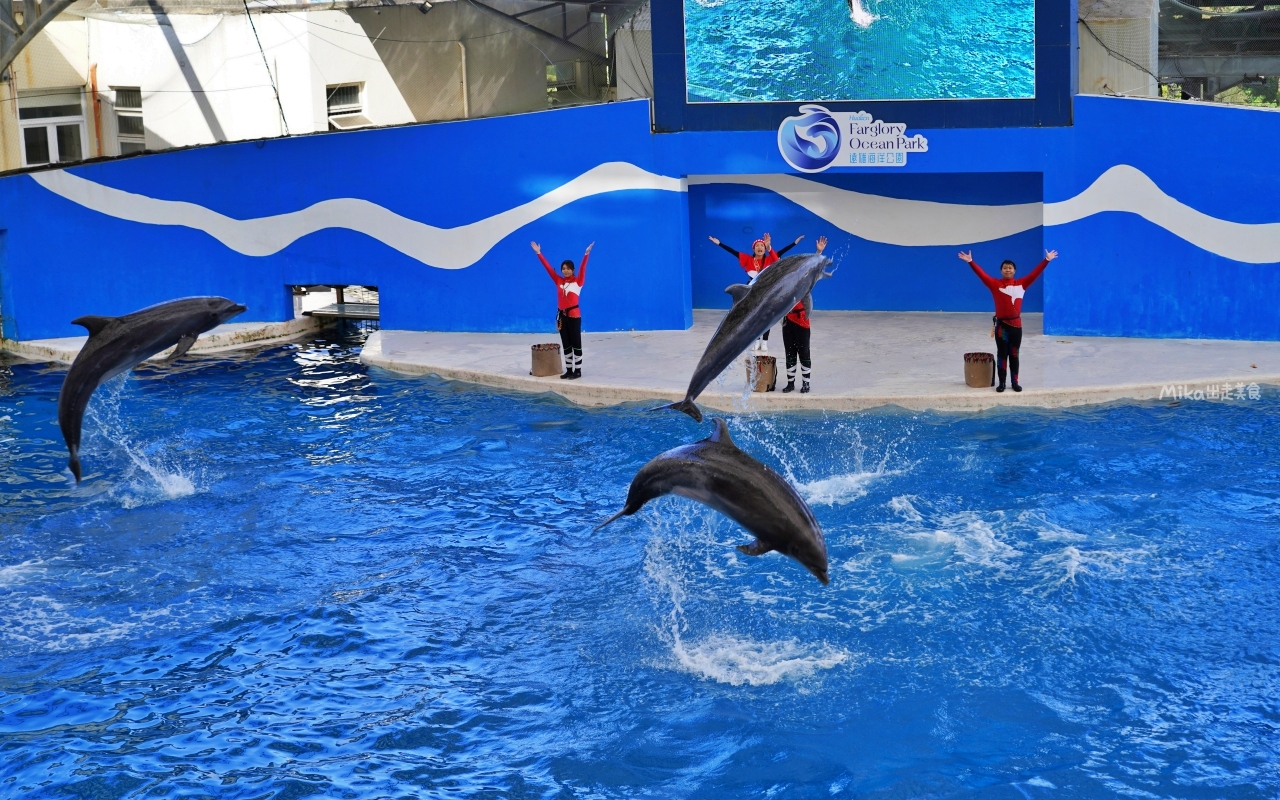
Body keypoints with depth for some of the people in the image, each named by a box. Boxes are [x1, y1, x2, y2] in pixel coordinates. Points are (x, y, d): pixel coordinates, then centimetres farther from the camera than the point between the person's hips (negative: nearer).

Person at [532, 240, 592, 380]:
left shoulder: (578, 281, -3)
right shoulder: (559, 281, 8)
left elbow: (583, 268, -16)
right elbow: (548, 267, 9)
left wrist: (586, 254, -30)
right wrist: (539, 253, 7)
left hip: (574, 315, -5)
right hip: (562, 315, 5)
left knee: (576, 343, 0)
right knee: (566, 345, 10)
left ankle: (578, 371, 3)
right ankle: (569, 370, 16)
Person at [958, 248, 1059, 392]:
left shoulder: (1021, 284, 4)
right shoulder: (995, 284, -2)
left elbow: (1035, 273, 3)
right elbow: (981, 274, -9)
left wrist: (1047, 260, -1)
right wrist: (971, 261, -18)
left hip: (1016, 324, 2)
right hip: (1001, 324, -2)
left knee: (1014, 355, 9)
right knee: (1002, 354, 4)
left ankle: (1015, 382, 14)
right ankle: (1002, 383, 8)